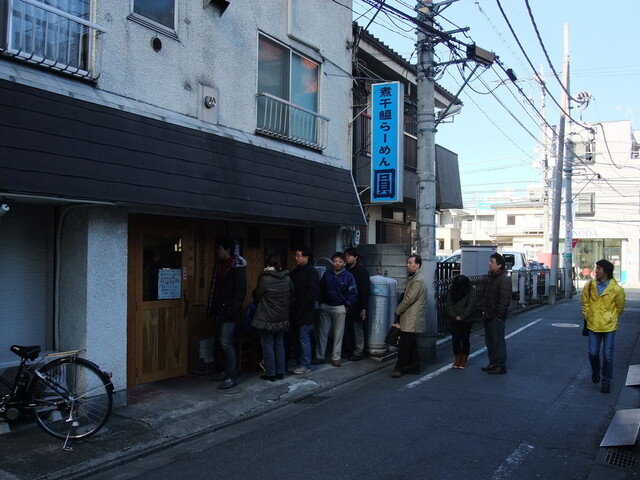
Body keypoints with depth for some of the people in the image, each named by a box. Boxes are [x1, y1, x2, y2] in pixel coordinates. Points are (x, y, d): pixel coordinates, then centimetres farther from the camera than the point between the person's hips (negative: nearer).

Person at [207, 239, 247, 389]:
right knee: (222, 342, 14)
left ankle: (232, 377, -3)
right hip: (220, 311, 9)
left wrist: (232, 310, -21)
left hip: (229, 312, -9)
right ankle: (227, 371, 26)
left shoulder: (237, 267, -12)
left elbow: (240, 291, -16)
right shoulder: (220, 265, 14)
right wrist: (212, 308, 15)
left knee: (226, 343, -10)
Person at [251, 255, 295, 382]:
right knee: (279, 344, 15)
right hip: (282, 318, 5)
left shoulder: (265, 278, -16)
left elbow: (256, 296, -4)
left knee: (268, 345, 5)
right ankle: (280, 372, 20)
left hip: (267, 318, -5)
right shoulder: (287, 278, -2)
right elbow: (292, 296, 9)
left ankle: (270, 373, 8)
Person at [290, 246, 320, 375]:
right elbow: (292, 289, 18)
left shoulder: (311, 272, -12)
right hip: (296, 311, 8)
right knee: (300, 338, 13)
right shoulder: (296, 271, 13)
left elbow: (312, 292, -19)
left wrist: (301, 306, -19)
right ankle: (302, 363, 22)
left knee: (304, 339, -2)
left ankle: (305, 366, 6)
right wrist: (292, 305, 5)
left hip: (305, 311, -8)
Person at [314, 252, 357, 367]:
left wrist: (347, 306, -8)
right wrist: (321, 302, 4)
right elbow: (321, 289, 11)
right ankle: (319, 356, 16)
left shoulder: (348, 276, -6)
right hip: (325, 307, 3)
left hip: (340, 308, -3)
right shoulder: (327, 274, 2)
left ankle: (336, 358, 15)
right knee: (322, 332, 7)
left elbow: (353, 293, -5)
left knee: (338, 334, 5)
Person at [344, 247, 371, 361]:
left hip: (357, 306, -6)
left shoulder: (361, 270, -11)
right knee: (347, 329, 10)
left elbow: (365, 290, -15)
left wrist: (363, 308, -18)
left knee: (358, 329, 1)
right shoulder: (346, 269, 8)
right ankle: (349, 350, 23)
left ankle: (358, 352, 11)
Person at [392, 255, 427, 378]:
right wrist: (400, 309, 10)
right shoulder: (412, 277, 16)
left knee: (404, 344, -6)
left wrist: (398, 310, -7)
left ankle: (400, 368, 0)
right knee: (410, 343, 15)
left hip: (412, 318, -10)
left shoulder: (418, 280, -17)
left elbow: (409, 298, -19)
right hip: (410, 317, 10)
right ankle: (414, 366, 22)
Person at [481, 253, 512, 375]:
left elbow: (505, 299, -20)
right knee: (490, 341, 16)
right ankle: (493, 363, 26)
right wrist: (484, 312, 16)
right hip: (489, 316, 10)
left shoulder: (504, 279, -15)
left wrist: (499, 315, -20)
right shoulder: (492, 277, 16)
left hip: (496, 317, -10)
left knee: (498, 341, -3)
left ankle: (501, 366, 5)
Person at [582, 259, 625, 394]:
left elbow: (619, 307, 4)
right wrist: (588, 317, 7)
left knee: (608, 355, 2)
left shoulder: (616, 289, -11)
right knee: (593, 353, 7)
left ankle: (606, 382, 16)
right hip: (593, 325, 2)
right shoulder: (589, 286, -4)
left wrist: (610, 319, 11)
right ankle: (595, 372, 35)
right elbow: (585, 303, 10)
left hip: (609, 326, -2)